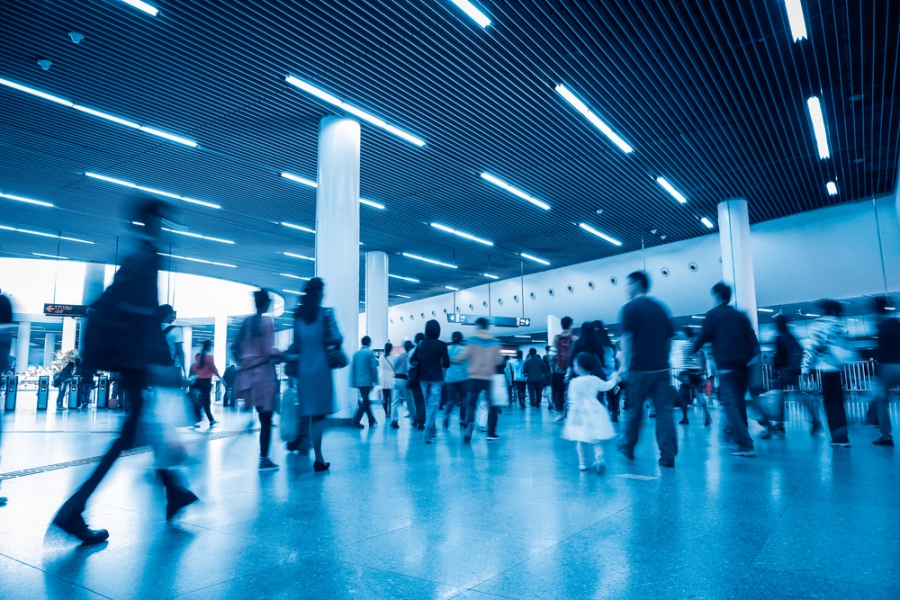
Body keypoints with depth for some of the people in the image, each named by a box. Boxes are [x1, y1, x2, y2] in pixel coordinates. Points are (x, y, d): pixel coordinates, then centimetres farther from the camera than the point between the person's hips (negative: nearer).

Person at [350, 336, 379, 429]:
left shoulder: (356, 353, 9)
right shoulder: (370, 353, -6)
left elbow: (353, 368, 7)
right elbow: (373, 368, -10)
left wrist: (353, 382, 10)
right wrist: (375, 381, -4)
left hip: (358, 381, 6)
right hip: (367, 381, -6)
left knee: (365, 400, 15)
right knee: (365, 401, -1)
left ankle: (372, 420, 23)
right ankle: (355, 421, -10)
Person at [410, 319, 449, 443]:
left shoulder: (421, 344, 2)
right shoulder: (441, 345, -10)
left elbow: (413, 361, 0)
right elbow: (446, 364, -11)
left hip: (423, 379, 4)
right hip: (436, 379, -4)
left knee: (428, 405, 18)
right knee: (433, 406, -3)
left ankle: (432, 431, 29)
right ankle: (428, 435, -8)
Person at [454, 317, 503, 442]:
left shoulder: (473, 339, -4)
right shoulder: (495, 341, 1)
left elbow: (464, 355, -7)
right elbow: (499, 360, 2)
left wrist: (454, 359, 12)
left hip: (475, 377, -1)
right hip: (489, 378, 1)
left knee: (471, 404, 2)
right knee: (492, 405, 12)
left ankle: (470, 424, -24)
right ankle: (491, 433, 13)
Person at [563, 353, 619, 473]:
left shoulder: (574, 383, -12)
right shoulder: (595, 380, -2)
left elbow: (573, 400, -14)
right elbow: (606, 386, 16)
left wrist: (572, 411, -5)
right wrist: (614, 379, 34)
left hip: (581, 413, -2)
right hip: (594, 412, 3)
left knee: (581, 440, 10)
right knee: (596, 440, 10)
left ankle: (582, 463, 13)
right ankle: (599, 458, -7)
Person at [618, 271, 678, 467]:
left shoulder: (630, 307, -5)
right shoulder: (660, 308, 12)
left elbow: (627, 338, -12)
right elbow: (669, 338, 15)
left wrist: (624, 364, -11)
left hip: (640, 369, -4)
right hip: (661, 368, 5)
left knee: (635, 410, 9)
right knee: (664, 410, 2)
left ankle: (628, 447, 24)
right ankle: (668, 455, -1)